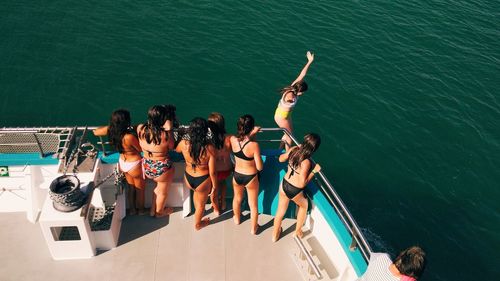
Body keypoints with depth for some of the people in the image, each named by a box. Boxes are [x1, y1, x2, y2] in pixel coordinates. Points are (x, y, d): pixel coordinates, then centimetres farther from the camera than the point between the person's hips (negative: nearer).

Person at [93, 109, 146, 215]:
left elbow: (95, 132, 4)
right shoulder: (129, 137, -36)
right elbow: (141, 149, -19)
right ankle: (141, 210, 42)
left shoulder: (110, 130, -17)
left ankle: (132, 209, 46)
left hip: (122, 163, 6)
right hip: (134, 165, -6)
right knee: (140, 188, 21)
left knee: (131, 186, 29)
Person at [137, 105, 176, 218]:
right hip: (162, 168, -5)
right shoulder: (165, 134, -29)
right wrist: (169, 130, -16)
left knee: (159, 187, 33)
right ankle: (159, 212, 49)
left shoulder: (141, 128, -15)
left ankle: (152, 210, 45)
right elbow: (171, 146, -10)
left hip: (146, 167, 5)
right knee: (163, 191, 25)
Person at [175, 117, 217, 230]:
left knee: (196, 192, 38)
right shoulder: (209, 148, -29)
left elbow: (176, 149, 6)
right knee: (201, 204, 27)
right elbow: (212, 172, -20)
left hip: (188, 178, 2)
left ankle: (197, 211, 60)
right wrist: (215, 186, -2)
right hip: (203, 181, -2)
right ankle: (197, 224, 53)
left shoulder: (184, 144, -22)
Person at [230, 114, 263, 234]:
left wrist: (252, 133, 13)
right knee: (253, 204, 20)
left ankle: (237, 218, 58)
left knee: (237, 199, 32)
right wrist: (260, 160, -3)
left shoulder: (232, 139, -19)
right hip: (251, 178, -4)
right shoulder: (254, 145, -31)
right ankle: (253, 228, 40)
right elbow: (260, 167, -22)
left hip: (237, 176, 4)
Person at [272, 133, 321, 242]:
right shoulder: (306, 162, -30)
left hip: (284, 185, 5)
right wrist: (314, 171, -20)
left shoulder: (294, 149, -12)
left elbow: (281, 159, 7)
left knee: (280, 211, 24)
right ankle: (298, 231, 45)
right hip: (295, 191, -5)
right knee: (304, 206, 30)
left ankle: (275, 235, 44)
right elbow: (302, 184, -26)